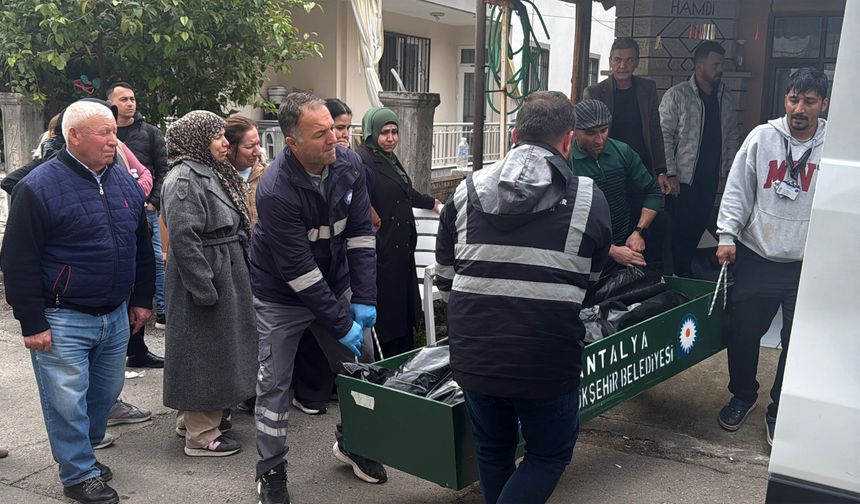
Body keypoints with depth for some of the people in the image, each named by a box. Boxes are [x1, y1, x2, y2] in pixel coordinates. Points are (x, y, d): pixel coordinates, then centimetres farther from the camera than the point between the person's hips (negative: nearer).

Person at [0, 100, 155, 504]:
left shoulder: (124, 182, 7)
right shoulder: (39, 187, -13)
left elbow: (142, 247, 16)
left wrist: (142, 299, 15)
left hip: (116, 316, 6)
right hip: (62, 320, -6)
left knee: (106, 393, 16)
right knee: (68, 402, 1)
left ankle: (81, 452, 37)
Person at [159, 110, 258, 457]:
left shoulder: (212, 173, 14)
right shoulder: (184, 180, -17)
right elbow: (183, 238, -24)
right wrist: (204, 288, -24)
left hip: (224, 278, 10)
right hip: (204, 280, -10)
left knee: (212, 353, 18)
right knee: (204, 353, -1)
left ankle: (191, 419, 32)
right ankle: (200, 435, 10)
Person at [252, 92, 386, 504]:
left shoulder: (349, 165, -13)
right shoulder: (275, 191, -29)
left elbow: (360, 232, -8)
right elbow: (298, 269, -27)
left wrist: (364, 300, -12)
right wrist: (341, 324, -23)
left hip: (335, 285, 5)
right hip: (281, 296, -5)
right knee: (274, 383, 0)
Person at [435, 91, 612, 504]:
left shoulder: (467, 191, 4)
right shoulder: (588, 199, -4)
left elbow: (444, 279, 10)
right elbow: (590, 278, 11)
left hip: (474, 356, 4)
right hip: (546, 360, -3)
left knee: (492, 450, 24)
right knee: (550, 454, 19)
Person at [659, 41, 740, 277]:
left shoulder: (726, 96, 8)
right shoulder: (677, 95, -10)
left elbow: (732, 135, 16)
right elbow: (664, 135, -13)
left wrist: (730, 168, 9)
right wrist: (671, 174, -16)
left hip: (710, 178, 6)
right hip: (683, 178, -5)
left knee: (698, 226, 13)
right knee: (680, 228, 1)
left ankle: (685, 270, 28)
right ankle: (677, 274, 15)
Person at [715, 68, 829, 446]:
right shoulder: (763, 137, -3)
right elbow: (737, 190, 1)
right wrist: (727, 235, -5)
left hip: (808, 264, 0)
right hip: (755, 257, 1)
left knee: (798, 342, 6)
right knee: (743, 332, 9)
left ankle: (780, 411, 25)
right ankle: (742, 396, 33)